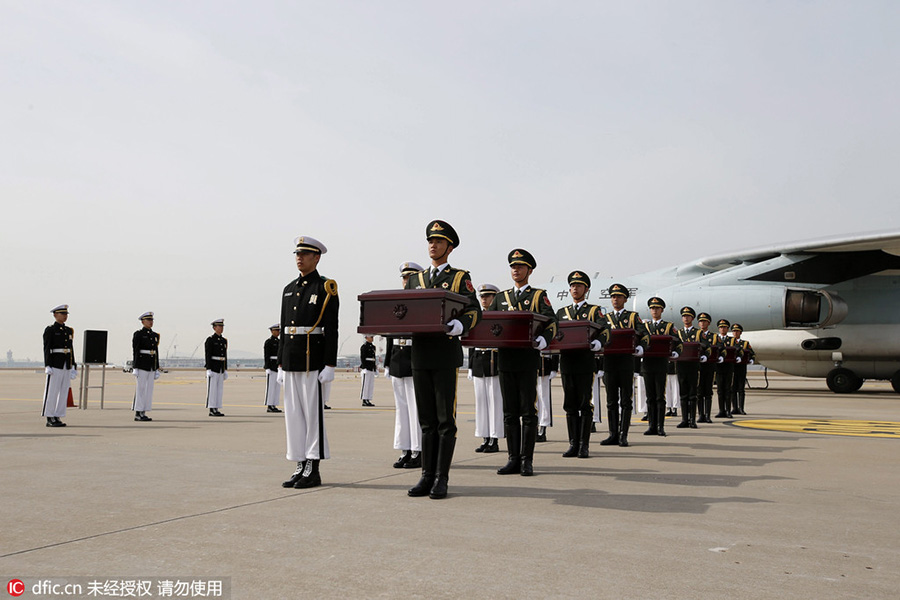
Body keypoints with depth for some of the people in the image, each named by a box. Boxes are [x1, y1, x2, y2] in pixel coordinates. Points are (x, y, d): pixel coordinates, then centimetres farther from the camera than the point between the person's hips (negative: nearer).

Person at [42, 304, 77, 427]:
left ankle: (58, 417, 12)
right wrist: (47, 366, -16)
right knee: (52, 392, -3)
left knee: (64, 392, 6)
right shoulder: (50, 330, -3)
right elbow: (47, 349, -8)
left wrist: (73, 366, 13)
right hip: (55, 365, -6)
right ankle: (50, 419, 3)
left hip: (67, 366, 6)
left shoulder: (69, 330, 15)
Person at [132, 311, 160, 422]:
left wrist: (157, 369, 12)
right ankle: (137, 414, -1)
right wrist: (135, 368, -16)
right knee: (140, 389, -5)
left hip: (151, 366, 7)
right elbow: (135, 351, -10)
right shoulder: (138, 334, -6)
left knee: (148, 390, 6)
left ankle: (143, 413, 11)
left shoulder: (155, 335, 14)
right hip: (141, 365, -7)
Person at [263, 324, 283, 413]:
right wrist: (268, 368, -19)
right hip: (271, 367, -8)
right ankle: (269, 407, -3)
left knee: (277, 387, 7)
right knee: (271, 387, -6)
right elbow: (266, 356, -12)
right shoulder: (268, 342, -8)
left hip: (278, 367, 8)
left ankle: (274, 406, 10)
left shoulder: (278, 342, 17)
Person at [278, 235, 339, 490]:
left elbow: (331, 330, -9)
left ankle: (313, 470, 5)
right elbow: (284, 329, 17)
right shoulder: (289, 289, 16)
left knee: (313, 414, -3)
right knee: (293, 415, 8)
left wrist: (329, 366, -15)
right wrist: (281, 364, 14)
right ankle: (301, 467, 17)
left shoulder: (326, 288, -4)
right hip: (291, 363, 7)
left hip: (315, 362, -7)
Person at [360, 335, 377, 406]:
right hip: (366, 368, -9)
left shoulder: (372, 346, 18)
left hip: (372, 369, 9)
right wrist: (364, 368, -19)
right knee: (365, 385, -7)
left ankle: (368, 401, 11)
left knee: (371, 385, 8)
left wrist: (375, 366, 19)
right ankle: (364, 401, -4)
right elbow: (362, 358, -13)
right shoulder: (364, 346, -8)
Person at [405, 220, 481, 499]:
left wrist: (460, 325, -27)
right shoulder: (415, 279, 18)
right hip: (420, 353, 5)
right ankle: (427, 476, 15)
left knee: (446, 419, -1)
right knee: (427, 420, 9)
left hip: (447, 354, -4)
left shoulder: (460, 278, 4)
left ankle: (442, 479, 4)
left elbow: (474, 309, -7)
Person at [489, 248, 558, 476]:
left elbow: (551, 321, -7)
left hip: (528, 359, -4)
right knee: (510, 412, 7)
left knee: (528, 411, -1)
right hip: (506, 359, 4)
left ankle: (527, 460, 5)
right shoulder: (501, 297, 18)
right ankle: (514, 459, 13)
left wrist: (544, 339, -27)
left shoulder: (539, 295, 6)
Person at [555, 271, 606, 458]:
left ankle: (584, 445, 3)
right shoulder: (561, 312, 18)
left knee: (585, 404, -2)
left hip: (586, 363, -4)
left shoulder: (595, 311, 6)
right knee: (570, 405, 6)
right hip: (567, 363, 4)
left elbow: (603, 330, -9)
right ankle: (573, 444, 11)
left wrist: (598, 343, -30)